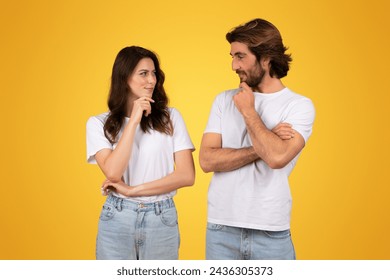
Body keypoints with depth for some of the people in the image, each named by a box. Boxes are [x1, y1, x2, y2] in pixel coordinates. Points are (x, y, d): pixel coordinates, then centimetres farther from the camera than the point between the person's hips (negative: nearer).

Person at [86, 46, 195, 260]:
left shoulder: (170, 117, 1)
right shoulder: (99, 123, 0)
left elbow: (186, 175, -6)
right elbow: (113, 173, -14)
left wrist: (132, 190, -9)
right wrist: (134, 120, -14)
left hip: (162, 220, 1)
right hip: (117, 219, 0)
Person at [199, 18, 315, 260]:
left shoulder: (300, 105, -5)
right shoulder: (224, 100, 4)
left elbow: (277, 157, -22)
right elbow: (207, 160, -6)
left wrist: (248, 111, -10)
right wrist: (263, 146, -13)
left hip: (271, 232, -2)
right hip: (221, 228, 3)